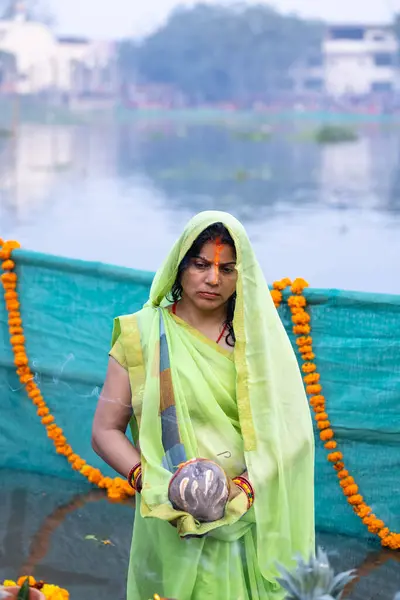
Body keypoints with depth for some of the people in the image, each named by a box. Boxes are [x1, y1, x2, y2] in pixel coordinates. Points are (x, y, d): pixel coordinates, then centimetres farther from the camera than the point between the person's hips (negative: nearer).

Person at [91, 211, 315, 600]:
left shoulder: (260, 337, 4)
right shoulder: (143, 334, 1)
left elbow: (290, 432, -3)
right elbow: (106, 430, -1)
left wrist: (246, 487, -18)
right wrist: (154, 483, -16)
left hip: (251, 524, 1)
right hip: (172, 529, -1)